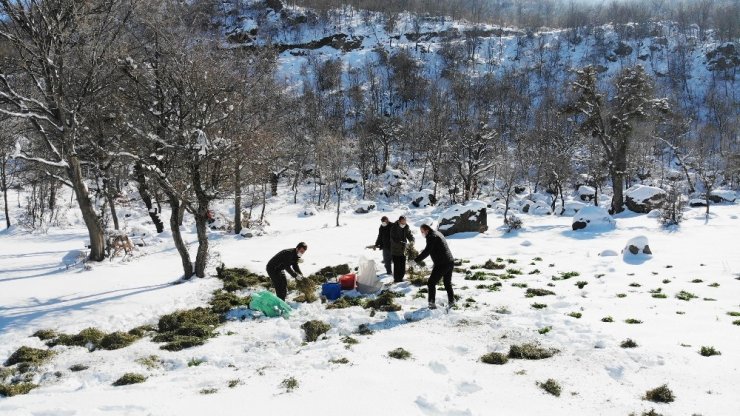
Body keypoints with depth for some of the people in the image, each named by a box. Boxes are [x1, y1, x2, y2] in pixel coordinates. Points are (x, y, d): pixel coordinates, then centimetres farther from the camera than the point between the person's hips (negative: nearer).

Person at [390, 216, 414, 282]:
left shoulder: (406, 227, 2)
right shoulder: (394, 228, -15)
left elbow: (409, 235, 3)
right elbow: (394, 239, -21)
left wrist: (412, 240, -19)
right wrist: (402, 243, -33)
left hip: (403, 250, 5)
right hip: (395, 250, -5)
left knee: (403, 265, 8)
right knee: (397, 265, -6)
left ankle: (401, 278, 21)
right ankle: (396, 279, 4)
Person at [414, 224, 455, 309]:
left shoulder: (431, 237, -14)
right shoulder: (437, 233, 16)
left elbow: (426, 252, -20)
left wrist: (416, 260, -18)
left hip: (441, 264, -10)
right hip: (450, 262, 10)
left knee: (431, 283, -2)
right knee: (448, 283, 21)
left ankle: (431, 303, -4)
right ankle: (451, 302, 25)